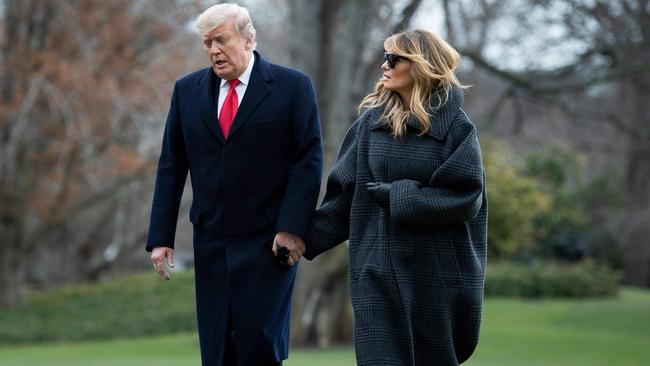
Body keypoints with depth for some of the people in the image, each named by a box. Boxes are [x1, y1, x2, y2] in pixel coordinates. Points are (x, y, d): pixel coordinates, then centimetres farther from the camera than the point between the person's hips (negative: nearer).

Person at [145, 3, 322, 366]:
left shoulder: (293, 86, -2)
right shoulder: (187, 90, 9)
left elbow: (309, 161, -5)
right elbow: (171, 167, 9)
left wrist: (293, 228, -14)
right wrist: (161, 237, 3)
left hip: (269, 240, -4)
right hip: (212, 241, 4)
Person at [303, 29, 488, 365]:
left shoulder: (455, 126, -4)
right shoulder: (373, 121, 6)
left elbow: (465, 198, -11)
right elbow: (344, 191, 7)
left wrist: (398, 197, -13)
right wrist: (308, 238, 0)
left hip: (436, 274, -2)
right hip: (378, 271, 2)